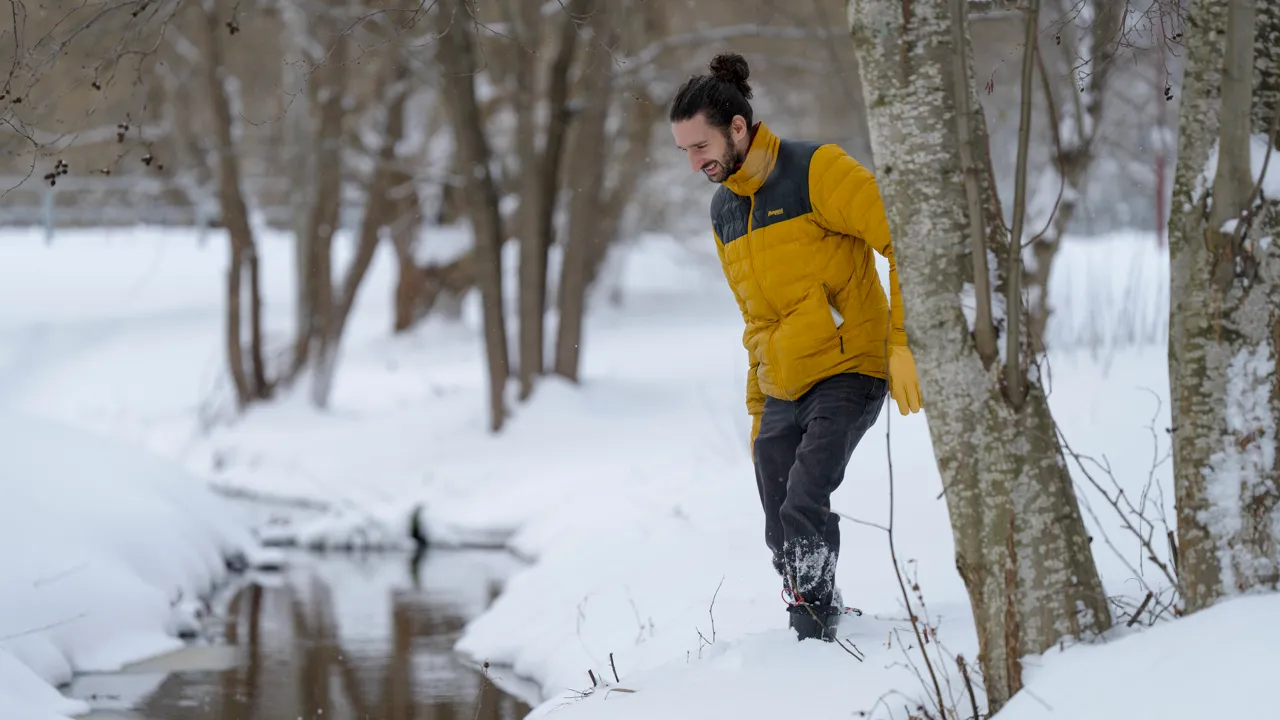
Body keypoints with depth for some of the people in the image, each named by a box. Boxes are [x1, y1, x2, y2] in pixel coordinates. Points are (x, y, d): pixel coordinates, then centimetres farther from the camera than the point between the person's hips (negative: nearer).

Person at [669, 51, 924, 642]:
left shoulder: (818, 171, -9)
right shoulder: (723, 210, 14)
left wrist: (901, 344, -22)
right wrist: (758, 410, 22)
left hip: (847, 374, -7)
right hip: (782, 393, 7)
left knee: (803, 509, -25)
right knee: (783, 541, 2)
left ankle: (818, 638, -22)